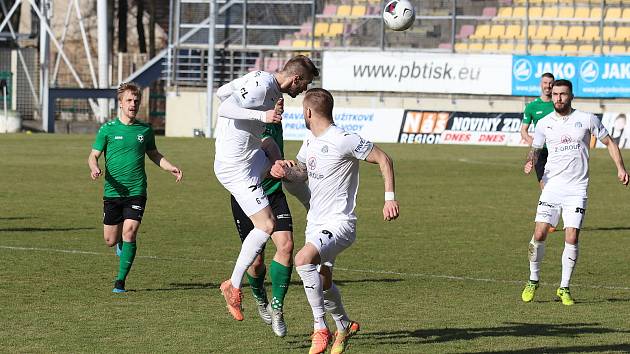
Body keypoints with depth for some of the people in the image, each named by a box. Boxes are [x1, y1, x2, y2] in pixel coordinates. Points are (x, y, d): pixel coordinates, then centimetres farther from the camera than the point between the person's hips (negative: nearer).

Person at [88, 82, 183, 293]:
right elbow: (93, 155, 1)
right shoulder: (108, 129, -1)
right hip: (112, 191, 0)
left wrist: (171, 168, 7)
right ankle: (121, 243, 42)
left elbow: (153, 154, 22)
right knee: (111, 240, 4)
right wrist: (95, 168, -21)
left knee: (129, 233, -15)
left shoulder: (145, 130, 7)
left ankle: (120, 281, -6)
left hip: (136, 191, 0)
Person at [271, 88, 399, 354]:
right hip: (316, 223, 9)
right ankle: (344, 326, 43)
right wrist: (284, 171, 2)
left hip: (339, 224, -9)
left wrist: (390, 198, -18)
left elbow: (383, 159, -11)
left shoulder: (343, 141, -16)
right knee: (323, 283, 18)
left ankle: (320, 328, -23)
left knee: (303, 259, -31)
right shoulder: (311, 140, 10)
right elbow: (302, 173, 25)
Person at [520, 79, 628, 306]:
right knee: (539, 234, -8)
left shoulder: (587, 119, 1)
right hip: (552, 186, 1)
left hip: (577, 189, -1)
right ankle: (533, 281, 11)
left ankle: (564, 288, 5)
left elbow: (609, 142, 11)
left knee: (572, 239, -8)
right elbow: (536, 149, 18)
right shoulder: (544, 124, 6)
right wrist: (531, 161, -5)